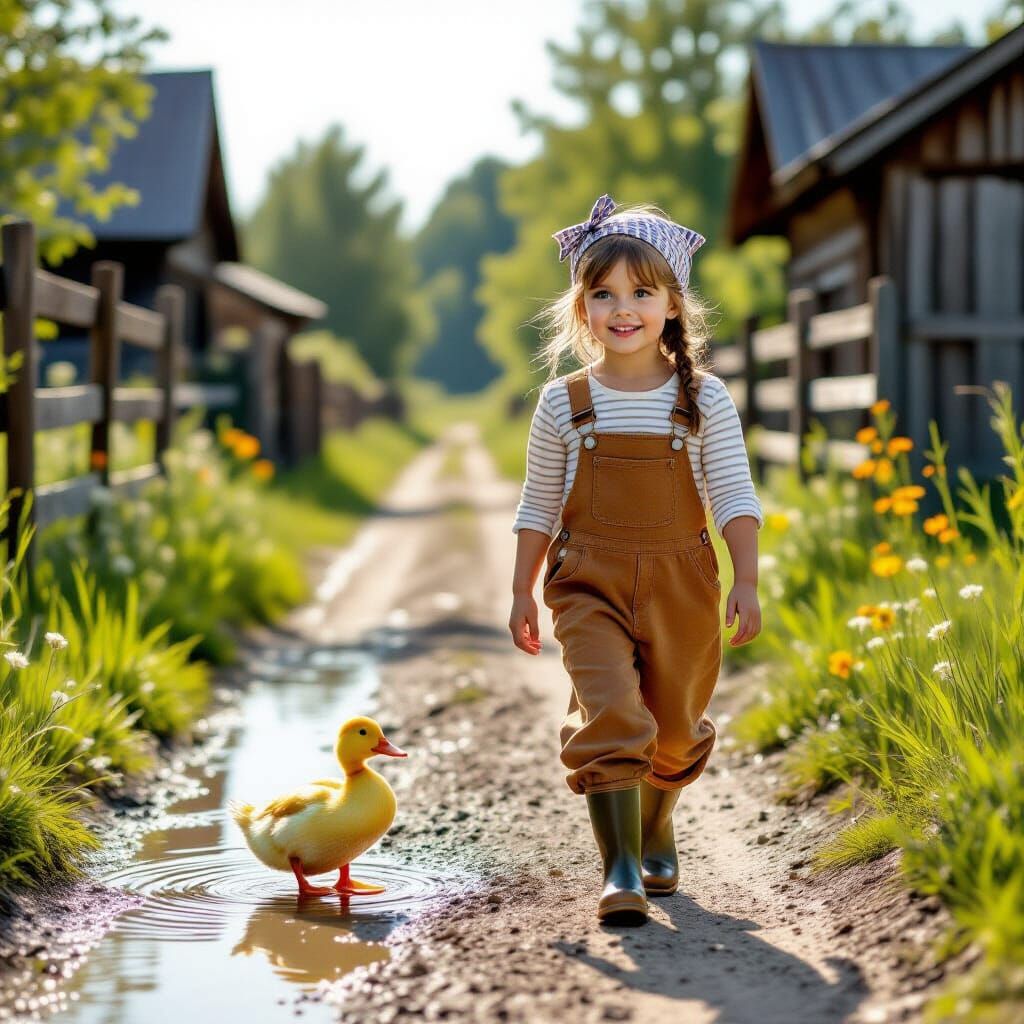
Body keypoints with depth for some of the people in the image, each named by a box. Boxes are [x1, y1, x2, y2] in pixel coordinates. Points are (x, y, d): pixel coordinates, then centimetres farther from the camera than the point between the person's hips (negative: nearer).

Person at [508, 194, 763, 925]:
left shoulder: (704, 398, -2)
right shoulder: (564, 404, 0)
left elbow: (735, 496, -3)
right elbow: (538, 507, 8)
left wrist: (747, 581, -13)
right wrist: (524, 592, 8)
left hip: (680, 583, 1)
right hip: (590, 582, -1)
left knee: (676, 726, 12)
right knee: (608, 713, -17)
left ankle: (655, 829, 41)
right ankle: (621, 870, -15)